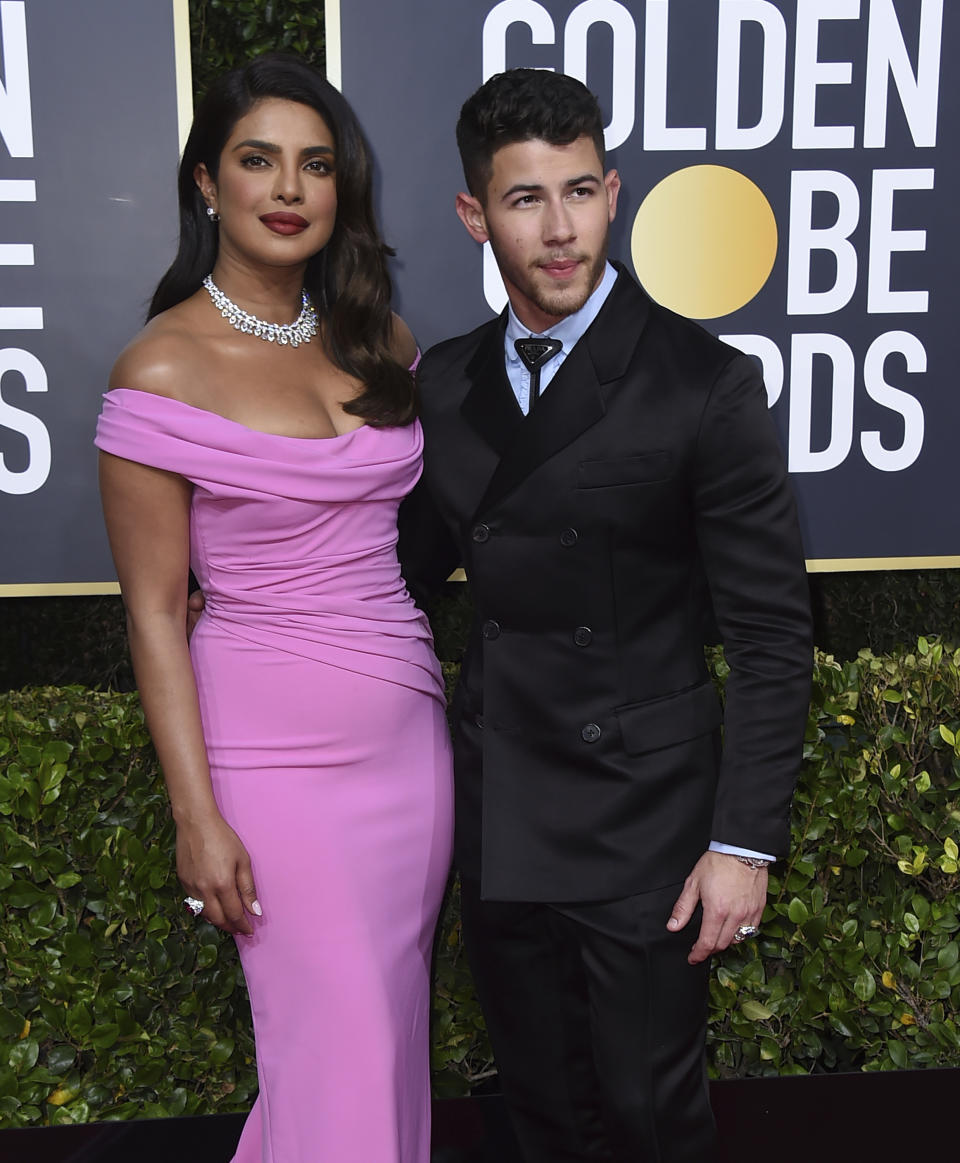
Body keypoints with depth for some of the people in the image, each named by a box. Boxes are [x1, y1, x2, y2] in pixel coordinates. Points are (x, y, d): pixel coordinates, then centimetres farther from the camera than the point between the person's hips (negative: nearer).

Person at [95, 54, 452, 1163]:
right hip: (274, 750, -5)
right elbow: (155, 611, -10)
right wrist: (198, 817, -11)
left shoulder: (380, 341, 4)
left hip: (409, 729, 6)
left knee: (392, 1022, 18)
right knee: (338, 1042, 5)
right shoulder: (162, 370, -12)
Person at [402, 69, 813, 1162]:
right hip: (497, 820, 5)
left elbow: (771, 633, -10)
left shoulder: (704, 383, -12)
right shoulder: (442, 381, 3)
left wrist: (744, 841, -12)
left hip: (643, 824, -4)